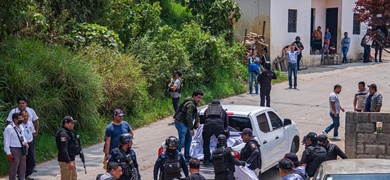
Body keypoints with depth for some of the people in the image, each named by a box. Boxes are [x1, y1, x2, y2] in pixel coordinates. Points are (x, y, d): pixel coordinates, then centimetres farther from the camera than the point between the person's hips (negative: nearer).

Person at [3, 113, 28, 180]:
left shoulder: (20, 127, 7)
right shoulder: (9, 128, -17)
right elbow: (6, 142, -16)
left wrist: (25, 142, 3)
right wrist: (8, 153, -18)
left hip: (22, 149, 8)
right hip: (14, 150, -8)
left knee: (22, 167, 18)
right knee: (13, 168, 1)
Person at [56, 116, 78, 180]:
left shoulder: (69, 132, 14)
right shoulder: (63, 134, -20)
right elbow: (63, 150, -27)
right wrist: (69, 162, -29)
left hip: (71, 160, 11)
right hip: (65, 162, -11)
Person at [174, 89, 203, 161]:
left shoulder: (194, 103, 11)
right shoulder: (190, 104, -22)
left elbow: (195, 113, 26)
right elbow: (188, 117, -25)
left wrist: (197, 121, 12)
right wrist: (191, 129, -22)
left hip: (185, 123, 11)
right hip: (180, 123, -11)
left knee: (189, 139, 14)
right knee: (182, 140, -15)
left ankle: (187, 156, 22)